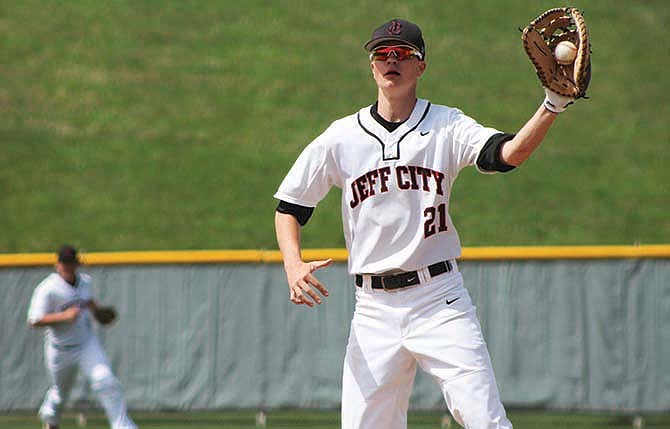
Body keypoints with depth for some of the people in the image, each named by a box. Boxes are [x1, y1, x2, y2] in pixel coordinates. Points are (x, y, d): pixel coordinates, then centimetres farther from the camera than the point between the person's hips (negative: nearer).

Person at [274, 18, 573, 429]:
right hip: (373, 308, 2)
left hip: (440, 301, -2)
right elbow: (289, 206, 12)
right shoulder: (341, 138, 6)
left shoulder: (447, 126, 1)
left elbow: (509, 153, -18)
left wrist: (553, 106, -34)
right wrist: (294, 265, -6)